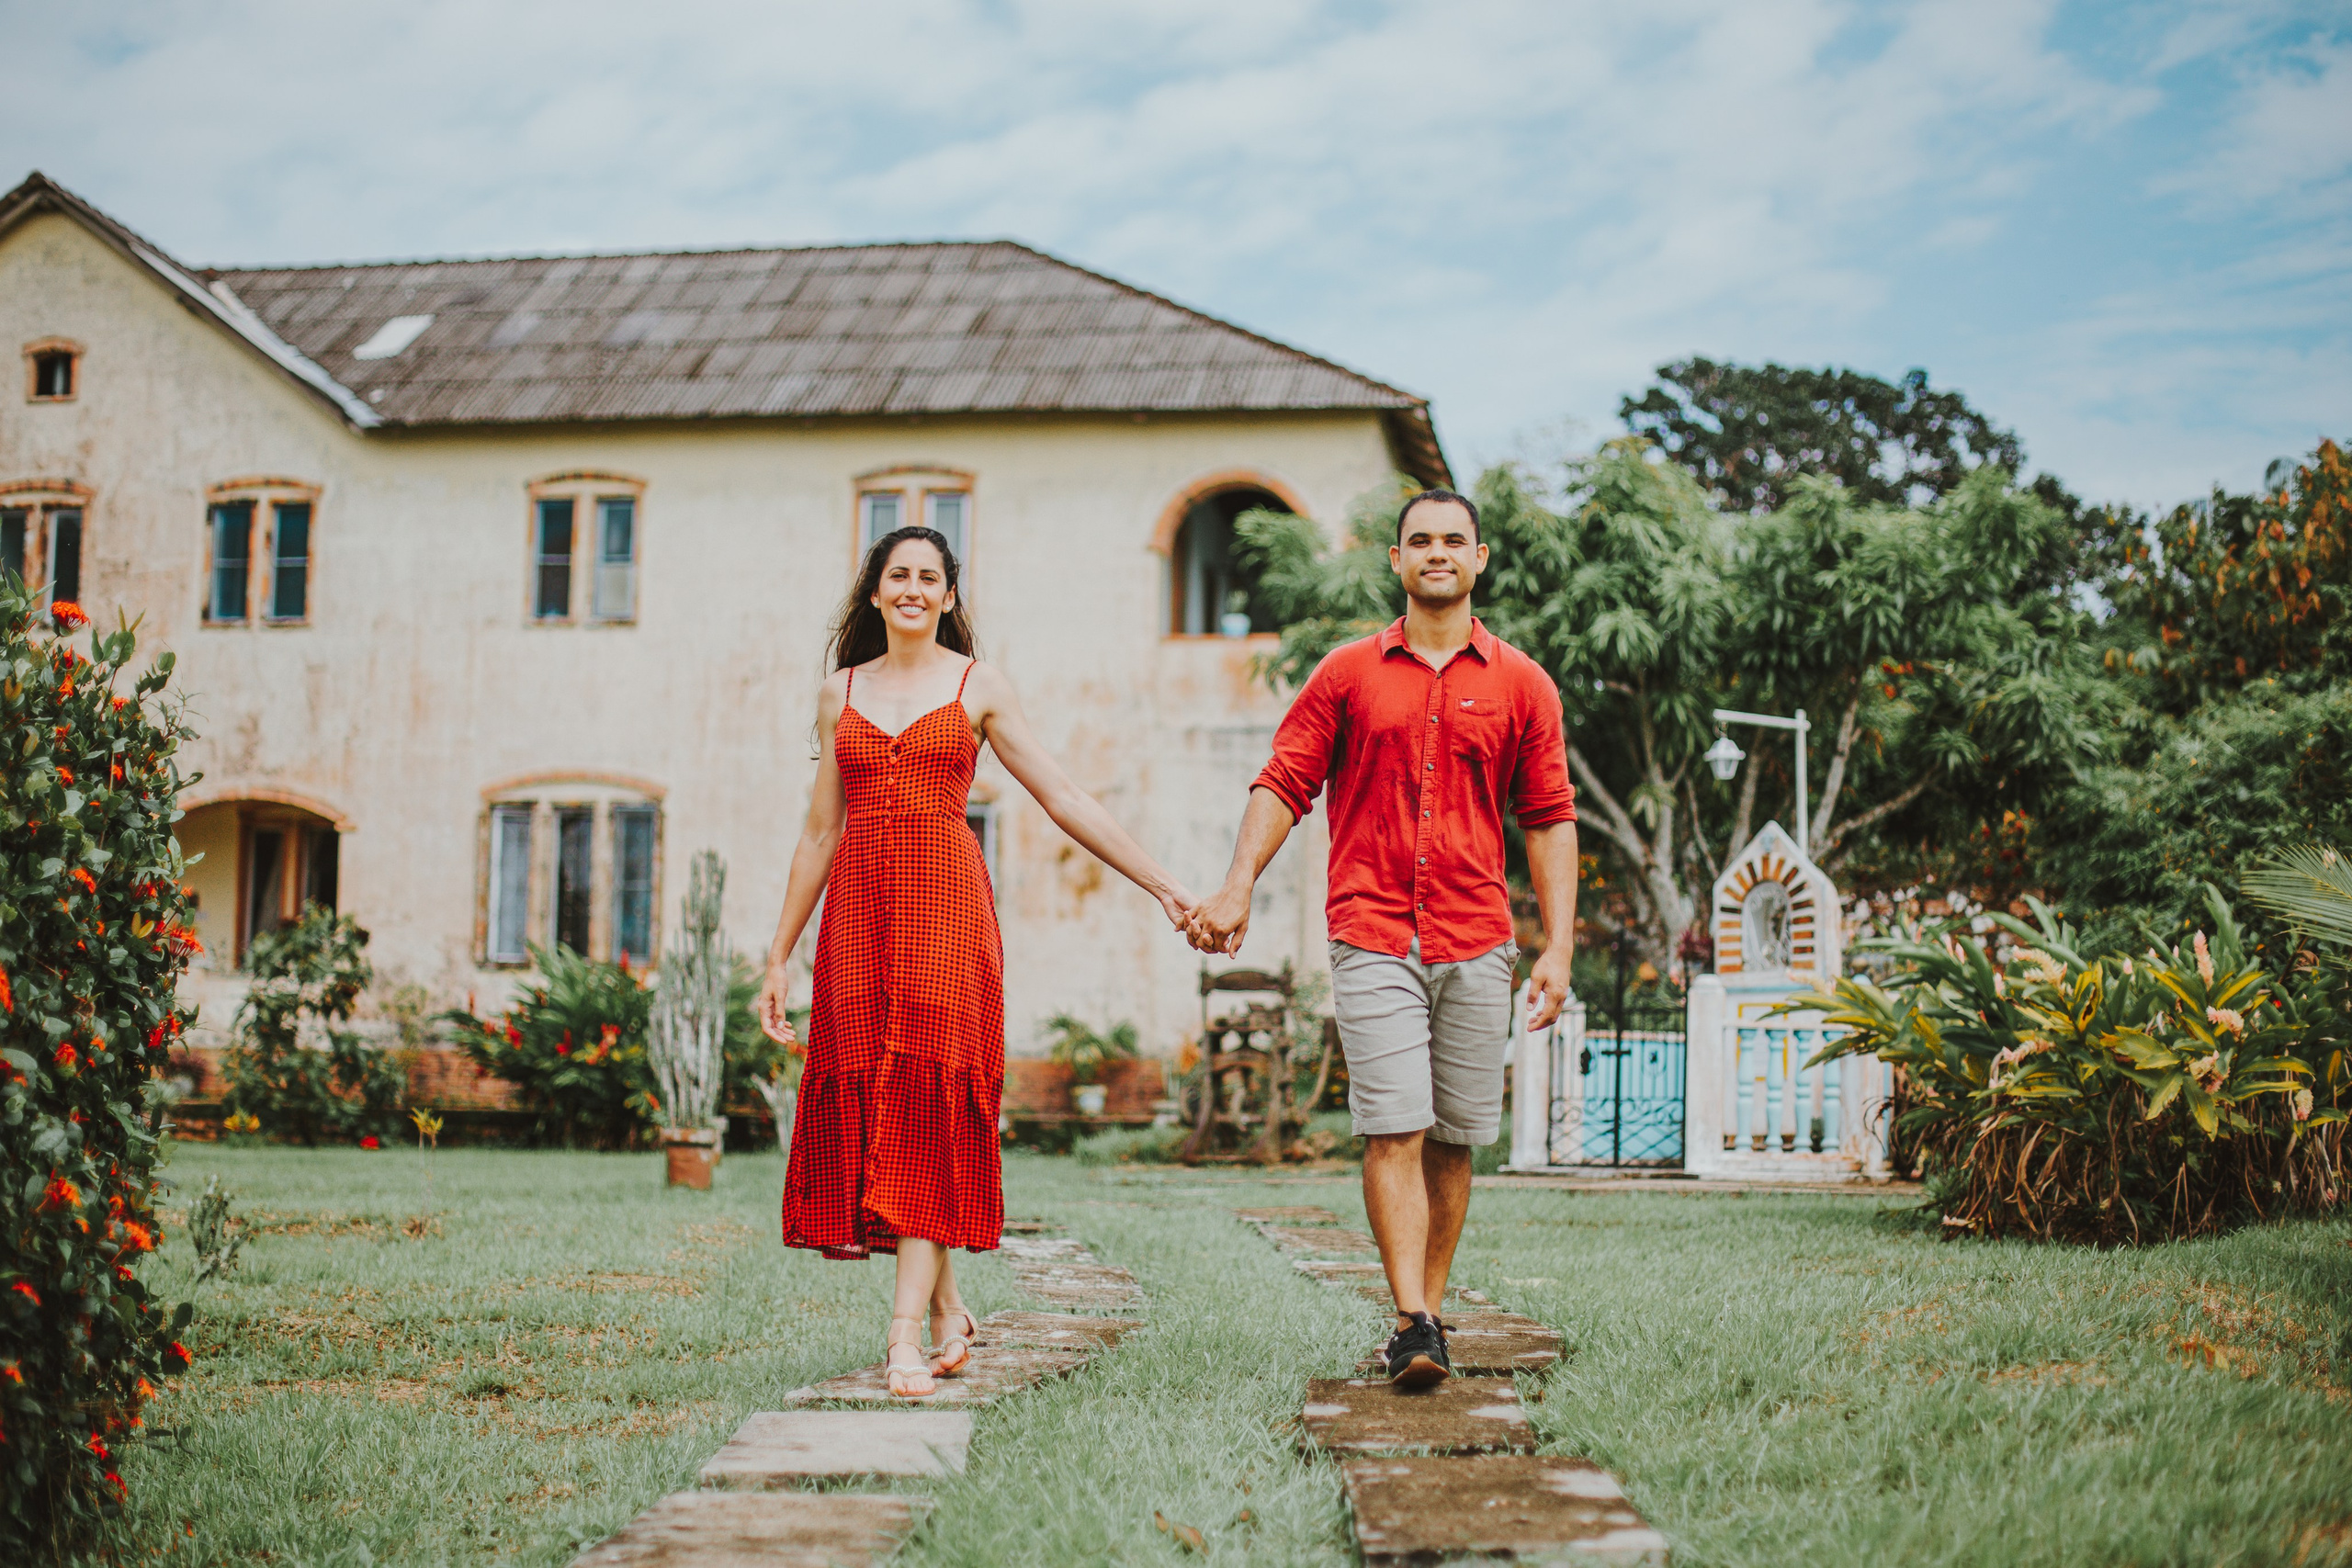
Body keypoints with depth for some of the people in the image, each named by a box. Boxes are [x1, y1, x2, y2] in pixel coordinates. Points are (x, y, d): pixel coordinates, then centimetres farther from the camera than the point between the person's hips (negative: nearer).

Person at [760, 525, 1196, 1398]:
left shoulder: (978, 687, 7)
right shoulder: (842, 692, 14)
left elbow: (1064, 801, 5)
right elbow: (820, 833, 16)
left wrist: (1163, 886, 0)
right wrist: (779, 954, 13)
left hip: (945, 903, -3)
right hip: (858, 907, 3)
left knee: (930, 1096, -12)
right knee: (867, 1090, -1)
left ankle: (908, 1333, -14)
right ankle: (948, 1311, 14)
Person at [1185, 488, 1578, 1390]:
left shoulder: (1520, 684, 9)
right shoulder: (1348, 674, 8)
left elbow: (1549, 820, 9)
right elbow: (1283, 783, 6)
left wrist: (1557, 947, 2)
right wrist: (1239, 886, -8)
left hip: (1477, 945, 2)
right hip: (1373, 939, -2)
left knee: (1453, 1140, 6)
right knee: (1394, 1131, -11)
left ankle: (1426, 1317, 17)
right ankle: (1414, 1327, -13)